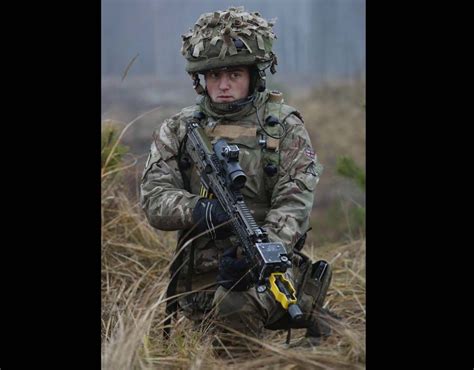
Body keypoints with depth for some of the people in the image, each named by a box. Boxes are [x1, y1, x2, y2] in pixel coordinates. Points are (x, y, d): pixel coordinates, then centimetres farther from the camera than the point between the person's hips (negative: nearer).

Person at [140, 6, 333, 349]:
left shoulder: (284, 125, 4)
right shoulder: (177, 130, 12)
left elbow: (294, 206, -7)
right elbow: (154, 199, 1)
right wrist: (200, 209, -21)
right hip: (199, 273, 3)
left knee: (233, 305, -32)